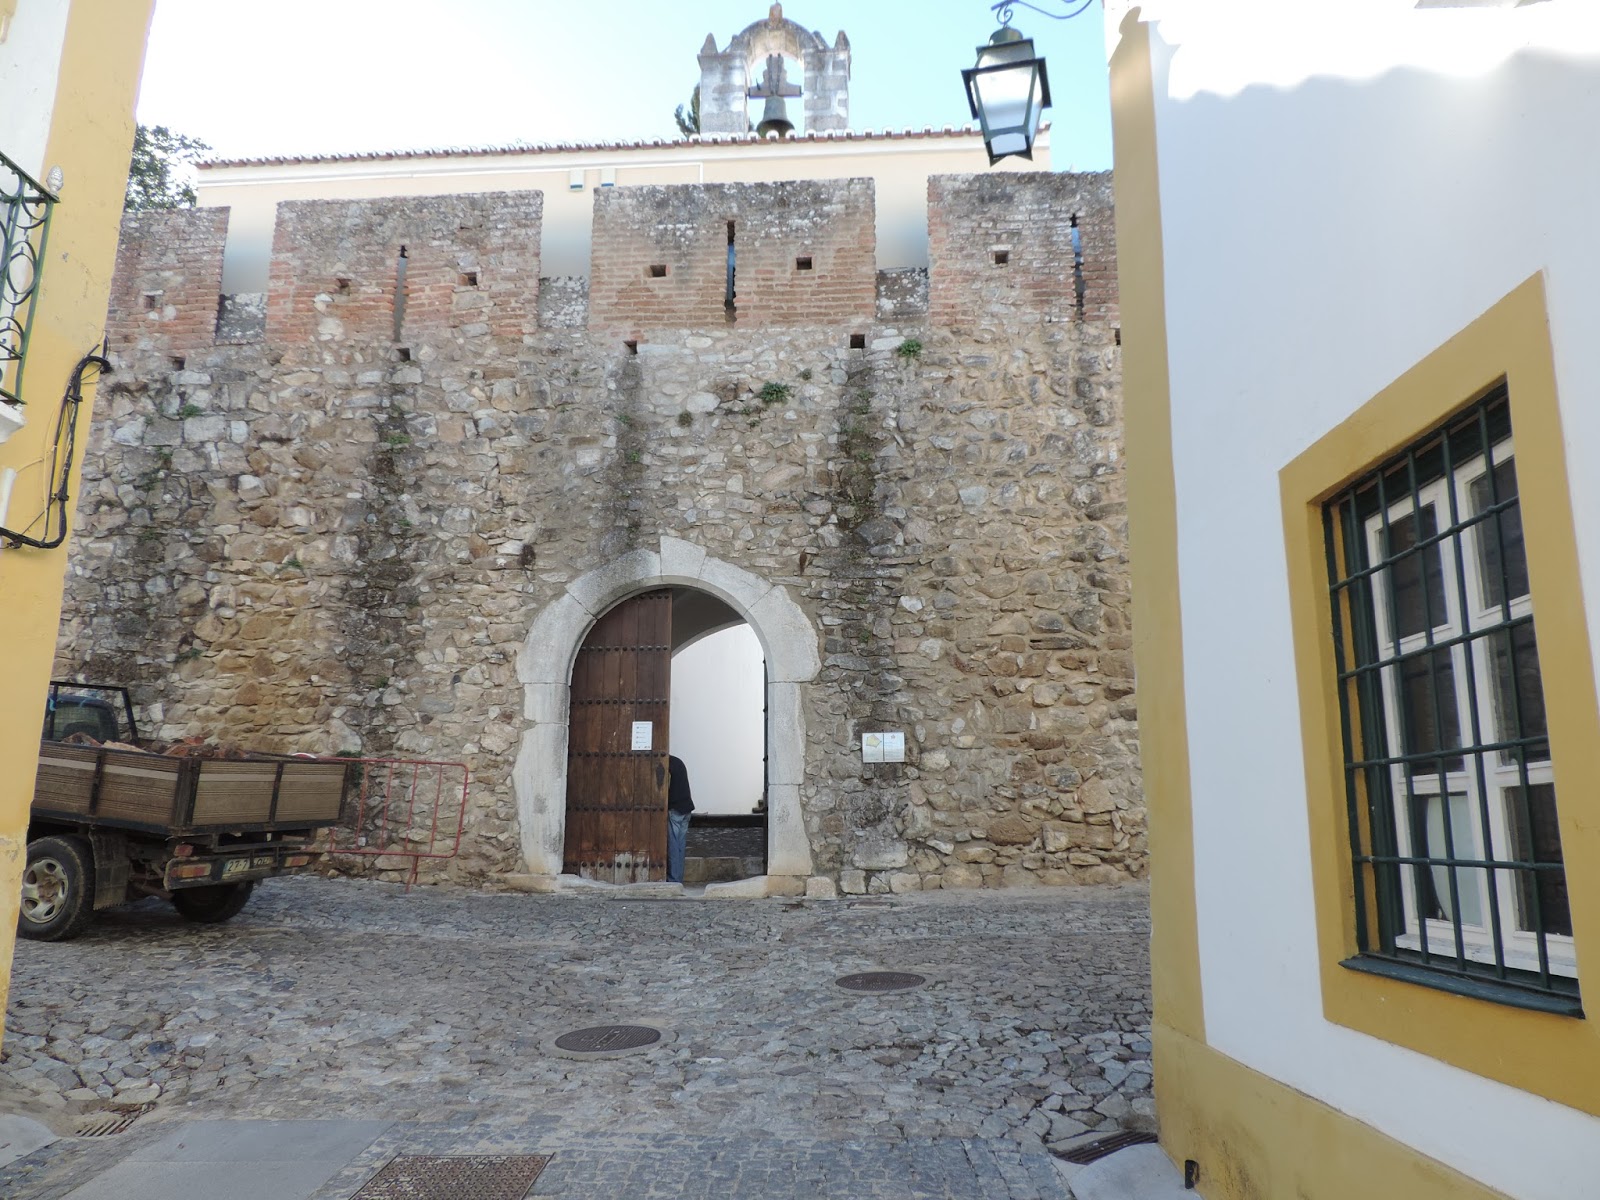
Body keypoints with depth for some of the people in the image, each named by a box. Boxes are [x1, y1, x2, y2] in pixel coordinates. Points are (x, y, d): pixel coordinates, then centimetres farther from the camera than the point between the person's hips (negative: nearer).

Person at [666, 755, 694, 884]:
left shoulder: (666, 765, -11)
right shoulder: (678, 761, 15)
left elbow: (666, 789, -15)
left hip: (674, 809, -8)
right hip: (686, 807, 8)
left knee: (673, 847, -3)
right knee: (680, 846, 10)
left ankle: (673, 880, -1)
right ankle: (678, 878, 12)